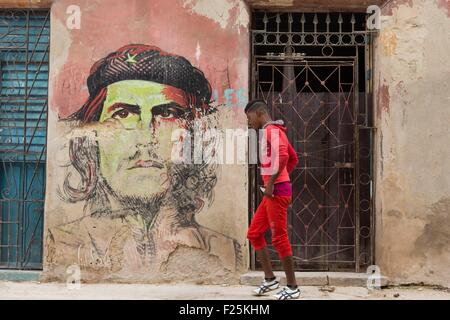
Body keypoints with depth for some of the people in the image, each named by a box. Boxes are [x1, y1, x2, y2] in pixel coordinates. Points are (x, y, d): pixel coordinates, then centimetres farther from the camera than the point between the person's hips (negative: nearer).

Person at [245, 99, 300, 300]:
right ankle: (270, 279, 17)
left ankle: (292, 287, 3)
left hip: (277, 190, -10)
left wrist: (271, 182, -23)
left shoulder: (272, 130, -9)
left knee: (279, 238, -6)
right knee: (254, 234, 12)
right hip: (273, 191, 10)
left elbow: (283, 156, -26)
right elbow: (294, 159, 28)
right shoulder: (273, 132, 22)